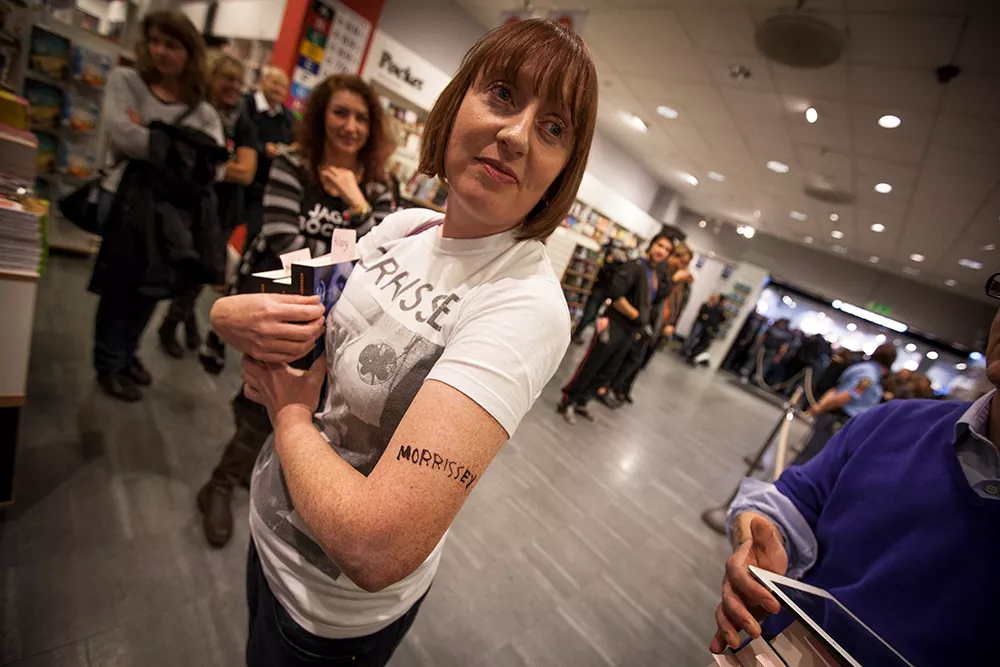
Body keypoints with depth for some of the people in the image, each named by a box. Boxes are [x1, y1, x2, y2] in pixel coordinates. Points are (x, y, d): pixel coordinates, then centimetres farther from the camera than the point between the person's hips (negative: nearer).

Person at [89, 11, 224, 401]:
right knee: (121, 288, 7)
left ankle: (127, 354, 36)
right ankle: (109, 365, 25)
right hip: (128, 201, -3)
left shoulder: (204, 112, 6)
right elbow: (121, 134, -14)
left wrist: (148, 136, -14)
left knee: (151, 288, 14)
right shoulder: (125, 80, 2)